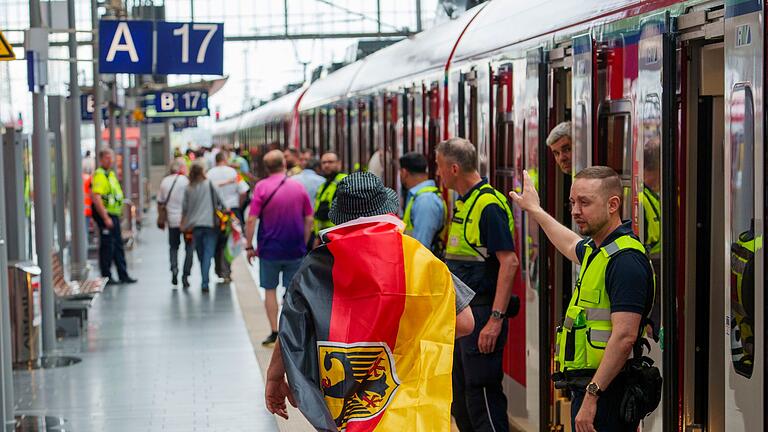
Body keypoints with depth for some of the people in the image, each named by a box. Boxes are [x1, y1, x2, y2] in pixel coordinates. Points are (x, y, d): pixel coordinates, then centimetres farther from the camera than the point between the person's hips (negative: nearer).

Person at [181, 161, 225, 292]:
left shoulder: (189, 188, 3)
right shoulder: (210, 185, -5)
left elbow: (184, 208, 8)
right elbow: (220, 201, -1)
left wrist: (184, 224, 19)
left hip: (194, 225, 3)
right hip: (210, 223, -3)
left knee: (200, 254, 14)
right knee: (208, 253, -5)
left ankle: (204, 281, 21)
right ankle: (205, 282, -16)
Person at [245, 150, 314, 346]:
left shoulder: (262, 187, -8)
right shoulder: (298, 187, 0)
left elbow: (251, 220, -12)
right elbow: (309, 219, 3)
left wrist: (249, 246, -4)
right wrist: (303, 243, 13)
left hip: (269, 249, -2)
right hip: (295, 250, 2)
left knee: (270, 290, 10)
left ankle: (274, 332, 9)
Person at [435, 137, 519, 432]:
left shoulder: (489, 204, -16)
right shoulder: (463, 203, 14)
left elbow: (509, 262, -21)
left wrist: (496, 319, -25)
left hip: (481, 313, -10)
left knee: (481, 394, -8)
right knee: (459, 397, 14)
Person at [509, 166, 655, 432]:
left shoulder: (625, 259, -16)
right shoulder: (596, 250, 14)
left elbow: (625, 336, -24)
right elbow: (573, 247, 41)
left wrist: (591, 395, -25)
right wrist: (534, 210, 52)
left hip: (604, 391, -10)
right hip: (589, 387, 10)